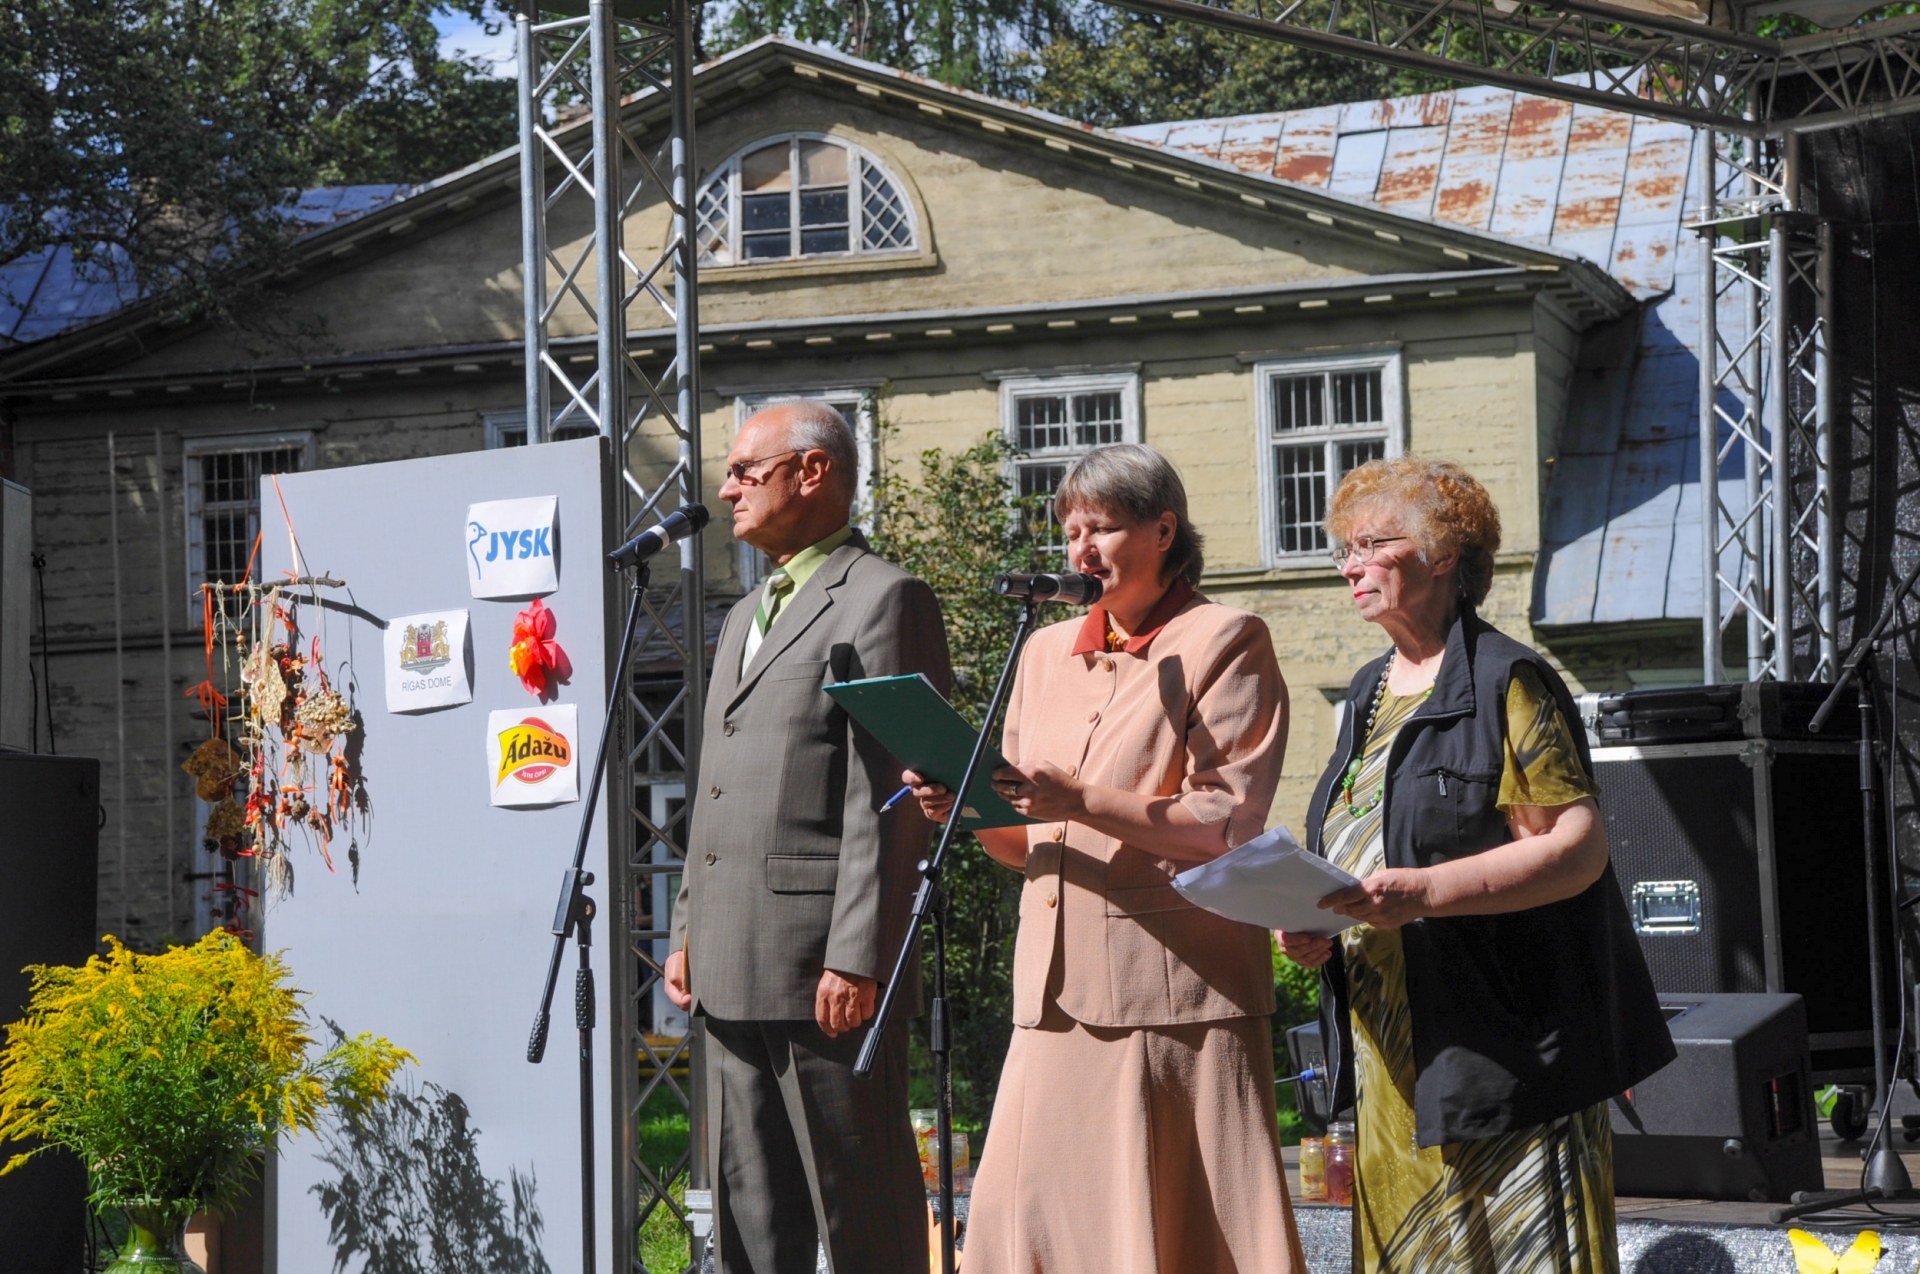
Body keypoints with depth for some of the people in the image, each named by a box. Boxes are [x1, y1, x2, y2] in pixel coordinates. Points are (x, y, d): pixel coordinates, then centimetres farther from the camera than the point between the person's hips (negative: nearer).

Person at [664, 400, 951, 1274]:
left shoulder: (884, 600, -5)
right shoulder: (744, 619, 24)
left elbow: (890, 798, -13)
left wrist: (859, 958, -19)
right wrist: (688, 930, 16)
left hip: (830, 969, -9)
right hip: (734, 970, 9)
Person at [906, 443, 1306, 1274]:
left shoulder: (1222, 643, 0)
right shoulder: (1048, 653, 18)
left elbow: (1230, 825, -9)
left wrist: (1080, 800, -18)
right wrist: (966, 807, 0)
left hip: (1177, 988, -5)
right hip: (1060, 993, 6)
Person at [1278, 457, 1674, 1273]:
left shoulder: (1504, 682, -7)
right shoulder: (1370, 695, 18)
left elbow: (1579, 847, -16)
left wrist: (1421, 893, -25)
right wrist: (1315, 924, 3)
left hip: (1502, 1051, -8)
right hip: (1395, 1065, 8)